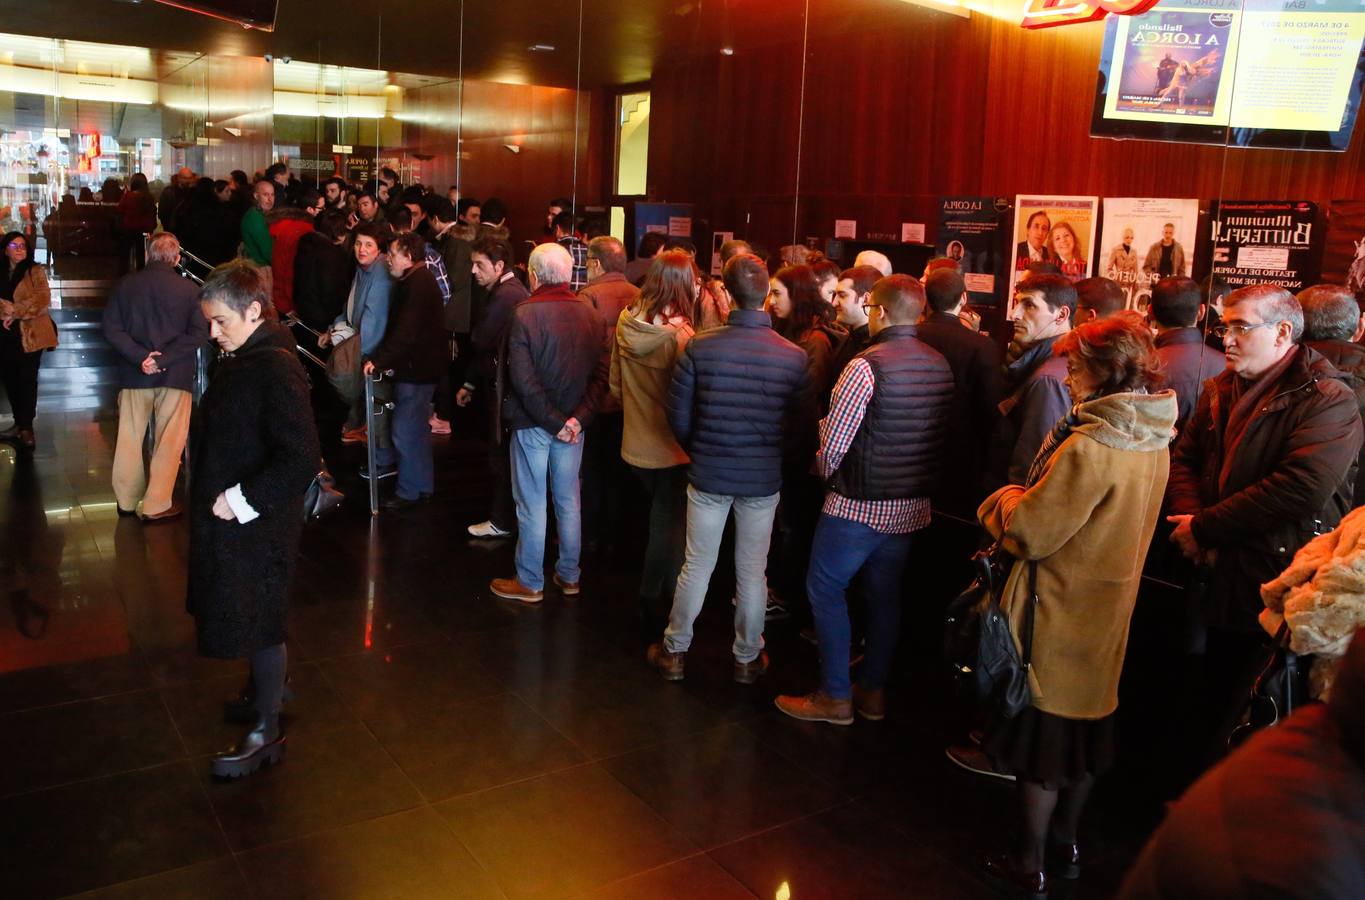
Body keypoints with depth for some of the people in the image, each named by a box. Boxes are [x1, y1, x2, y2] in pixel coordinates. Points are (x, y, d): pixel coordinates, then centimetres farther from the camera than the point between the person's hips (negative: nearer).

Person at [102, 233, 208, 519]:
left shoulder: (125, 284, 2)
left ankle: (127, 500, 25)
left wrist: (140, 356, -11)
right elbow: (199, 333, -12)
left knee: (129, 437, 15)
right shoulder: (189, 289, -5)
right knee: (169, 442, 5)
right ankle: (156, 505, 6)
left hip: (134, 374, 3)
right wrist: (162, 359, -14)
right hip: (175, 375, -3)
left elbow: (111, 328, -4)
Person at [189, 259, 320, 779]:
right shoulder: (236, 361, 6)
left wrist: (242, 500, -23)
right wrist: (218, 499, 9)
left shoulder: (276, 370, -23)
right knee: (247, 615, 22)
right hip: (227, 517, 9)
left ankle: (266, 731, 17)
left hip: (257, 523, -9)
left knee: (259, 621, 3)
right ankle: (267, 688, 43)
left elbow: (301, 459, -29)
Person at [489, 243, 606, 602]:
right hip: (574, 422, 4)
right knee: (568, 500, 15)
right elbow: (601, 374, -4)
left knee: (532, 504, 6)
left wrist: (554, 422, -14)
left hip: (532, 423, -4)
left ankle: (530, 583, 18)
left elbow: (523, 379, -20)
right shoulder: (589, 314, -1)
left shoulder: (525, 314, -15)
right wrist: (578, 418, -9)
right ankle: (569, 576, 27)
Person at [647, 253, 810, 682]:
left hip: (708, 474, 0)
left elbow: (678, 416, -5)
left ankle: (674, 651, 27)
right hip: (764, 480, 0)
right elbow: (798, 426, -2)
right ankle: (747, 658, 29)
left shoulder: (699, 347, -12)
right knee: (752, 571, 13)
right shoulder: (794, 357, -10)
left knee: (696, 567, 13)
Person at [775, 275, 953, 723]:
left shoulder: (866, 365, -19)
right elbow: (938, 434, 10)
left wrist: (826, 470, 3)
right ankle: (873, 691, 29)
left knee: (825, 589, 7)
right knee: (885, 593, 17)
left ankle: (835, 697, 12)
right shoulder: (940, 365, 3)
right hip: (913, 503, 7)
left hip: (860, 502, -7)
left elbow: (832, 443, -17)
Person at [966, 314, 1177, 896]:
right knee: (1085, 727, 20)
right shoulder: (1152, 441, 1)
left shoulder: (1091, 445, -26)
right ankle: (1065, 841, 37)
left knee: (1043, 733, 6)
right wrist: (1025, 502, 8)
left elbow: (1030, 531, -22)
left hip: (1059, 609, -8)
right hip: (1106, 608, 8)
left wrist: (1005, 501, -2)